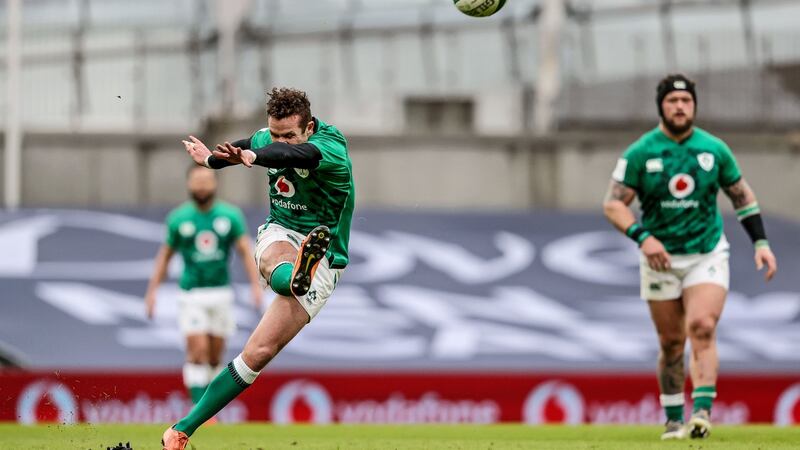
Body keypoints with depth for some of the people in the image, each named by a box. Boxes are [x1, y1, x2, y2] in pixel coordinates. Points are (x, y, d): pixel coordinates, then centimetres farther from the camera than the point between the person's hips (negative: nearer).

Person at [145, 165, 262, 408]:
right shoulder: (178, 218, 1)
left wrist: (256, 285, -15)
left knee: (215, 356, 7)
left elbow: (246, 251, -3)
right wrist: (152, 291, 5)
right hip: (191, 295, -2)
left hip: (221, 294, 2)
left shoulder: (231, 215, 1)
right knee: (197, 351, -13)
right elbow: (165, 254, 9)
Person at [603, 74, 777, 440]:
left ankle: (702, 411, -25)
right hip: (661, 258, 0)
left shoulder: (715, 149, 1)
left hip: (708, 254, 0)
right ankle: (673, 419, 16)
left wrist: (761, 242, 5)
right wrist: (642, 237, -20)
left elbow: (742, 195, 13)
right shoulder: (639, 154, -5)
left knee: (702, 327, -20)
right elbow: (613, 204, -5)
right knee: (671, 342, 3)